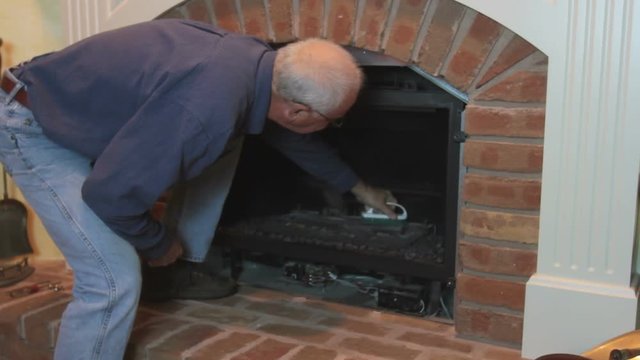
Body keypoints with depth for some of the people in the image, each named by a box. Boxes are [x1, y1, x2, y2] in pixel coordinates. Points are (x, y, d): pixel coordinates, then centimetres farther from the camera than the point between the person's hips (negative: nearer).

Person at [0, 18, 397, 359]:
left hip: (86, 105, 9)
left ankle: (180, 268, 19)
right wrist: (160, 244, -11)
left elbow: (295, 139, 12)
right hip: (35, 126, -8)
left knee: (223, 146, 9)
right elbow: (112, 194, -31)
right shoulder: (207, 108, -38)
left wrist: (359, 187, 23)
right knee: (116, 280, -19)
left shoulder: (260, 63, -9)